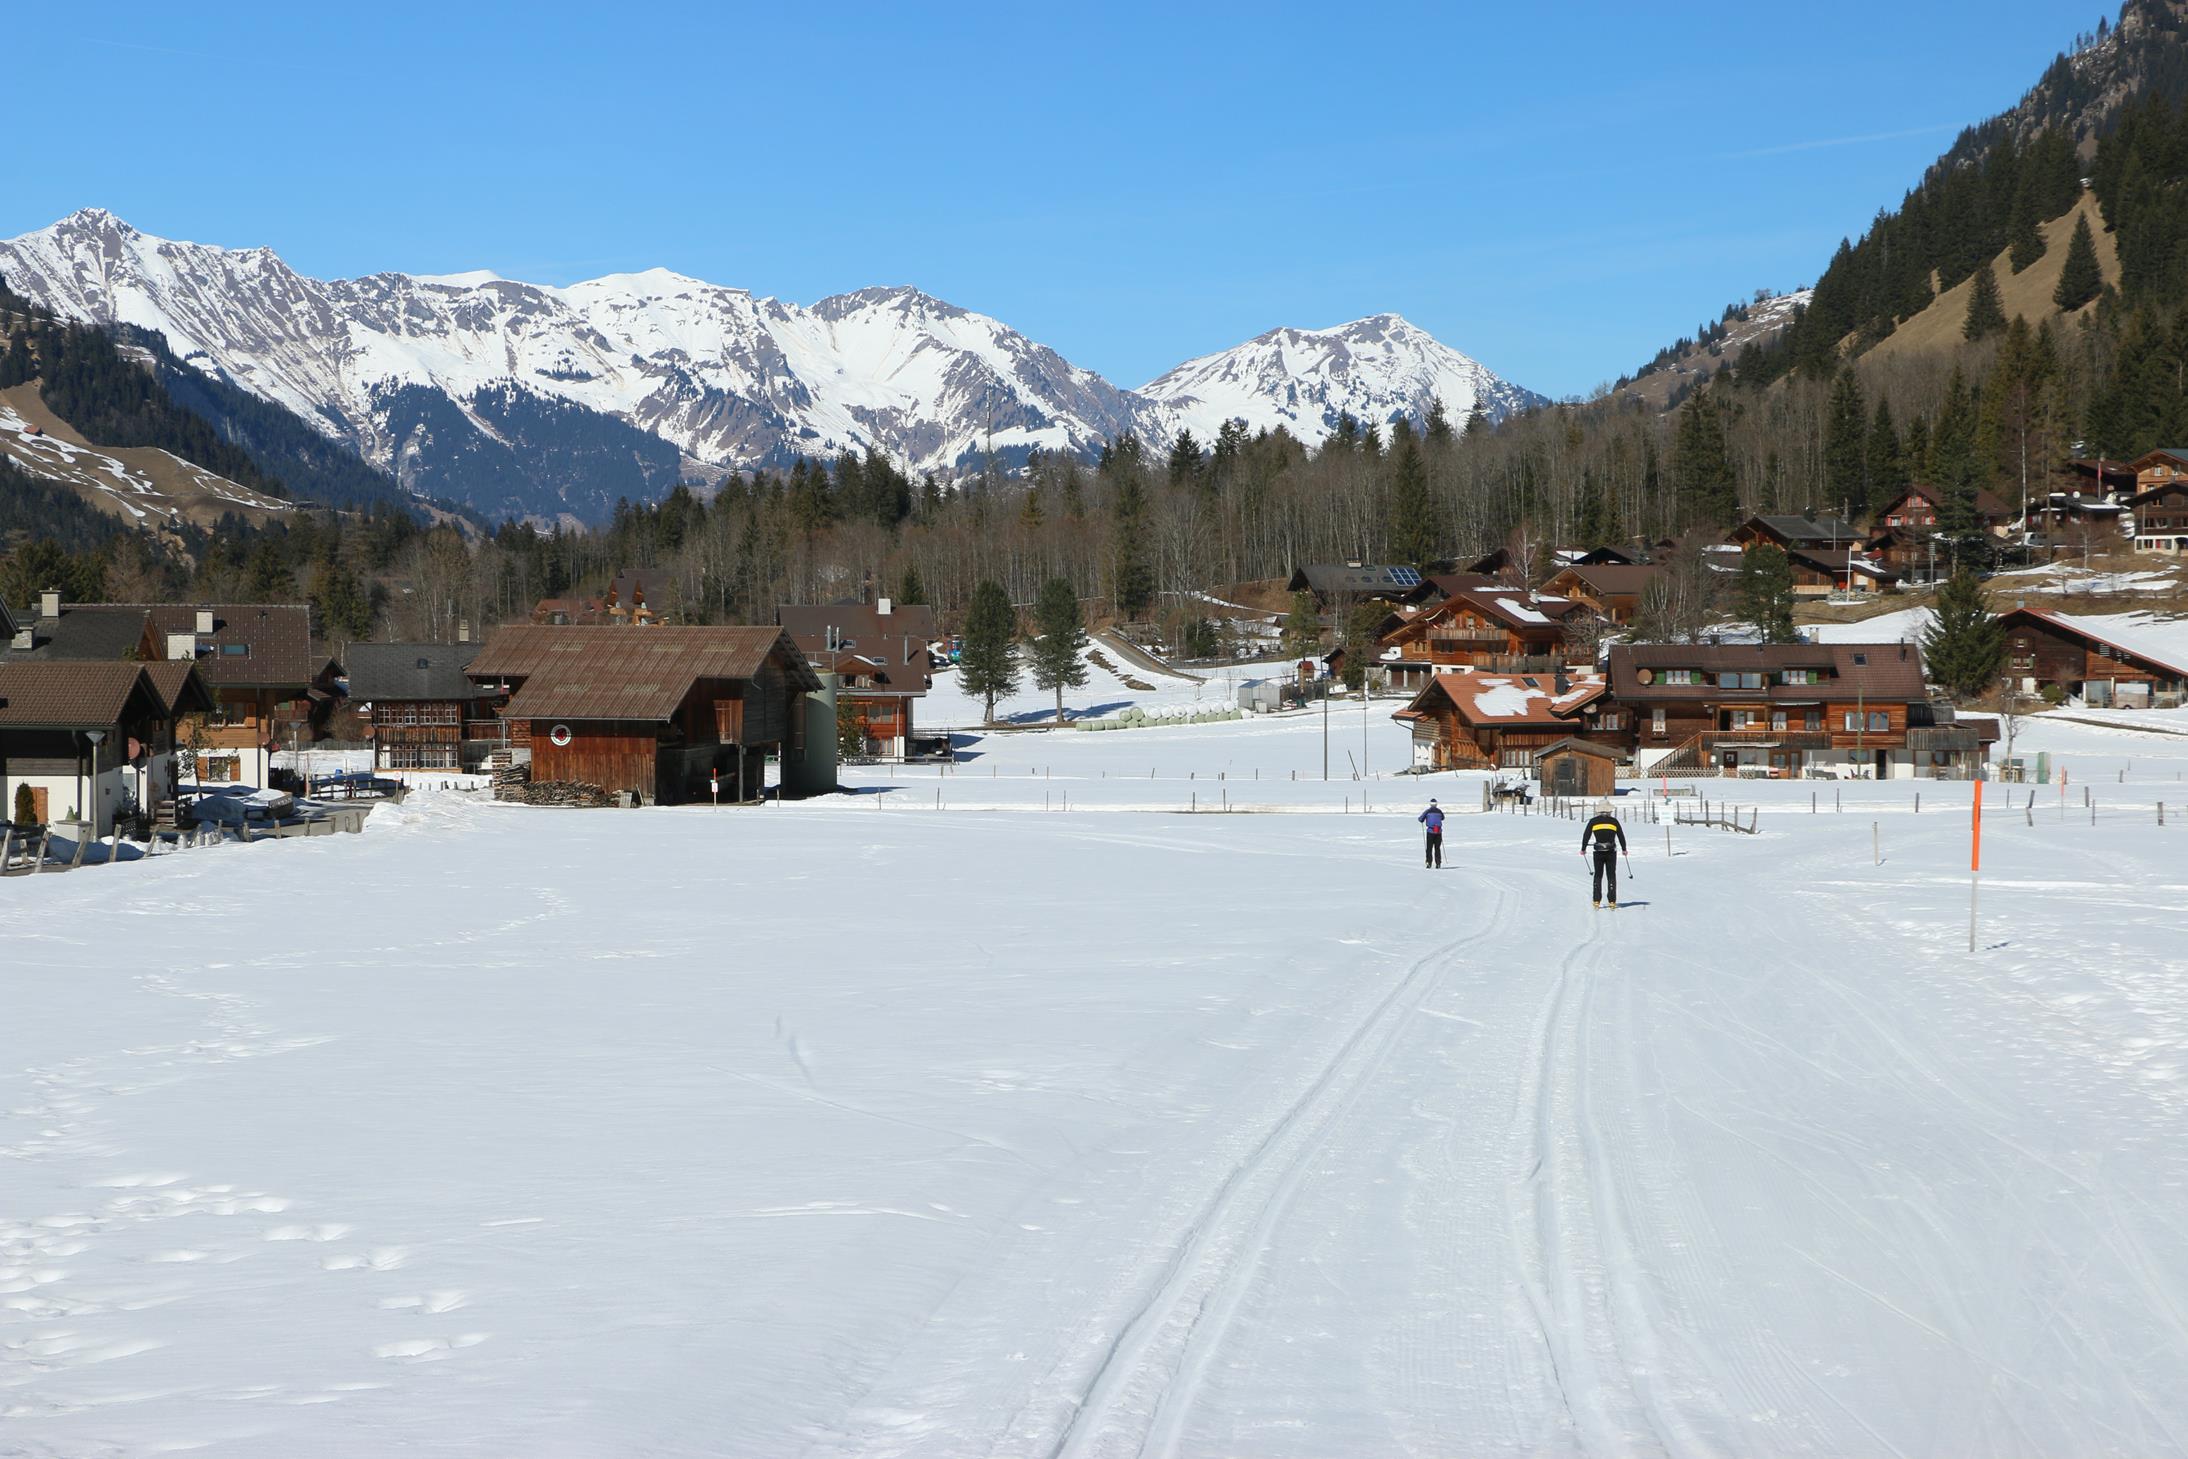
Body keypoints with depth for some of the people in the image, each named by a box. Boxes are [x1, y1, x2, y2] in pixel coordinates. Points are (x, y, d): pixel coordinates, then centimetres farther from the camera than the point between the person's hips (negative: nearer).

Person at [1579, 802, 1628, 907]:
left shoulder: (1593, 821, 3)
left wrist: (1583, 849, 16)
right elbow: (1621, 836, 11)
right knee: (1611, 876, 6)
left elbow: (1586, 835, 5)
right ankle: (1612, 901, 1)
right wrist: (1624, 849, 24)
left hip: (1598, 852, 0)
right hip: (1611, 851, 0)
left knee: (1598, 875, 10)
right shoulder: (1614, 821, 5)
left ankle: (1597, 900, 5)